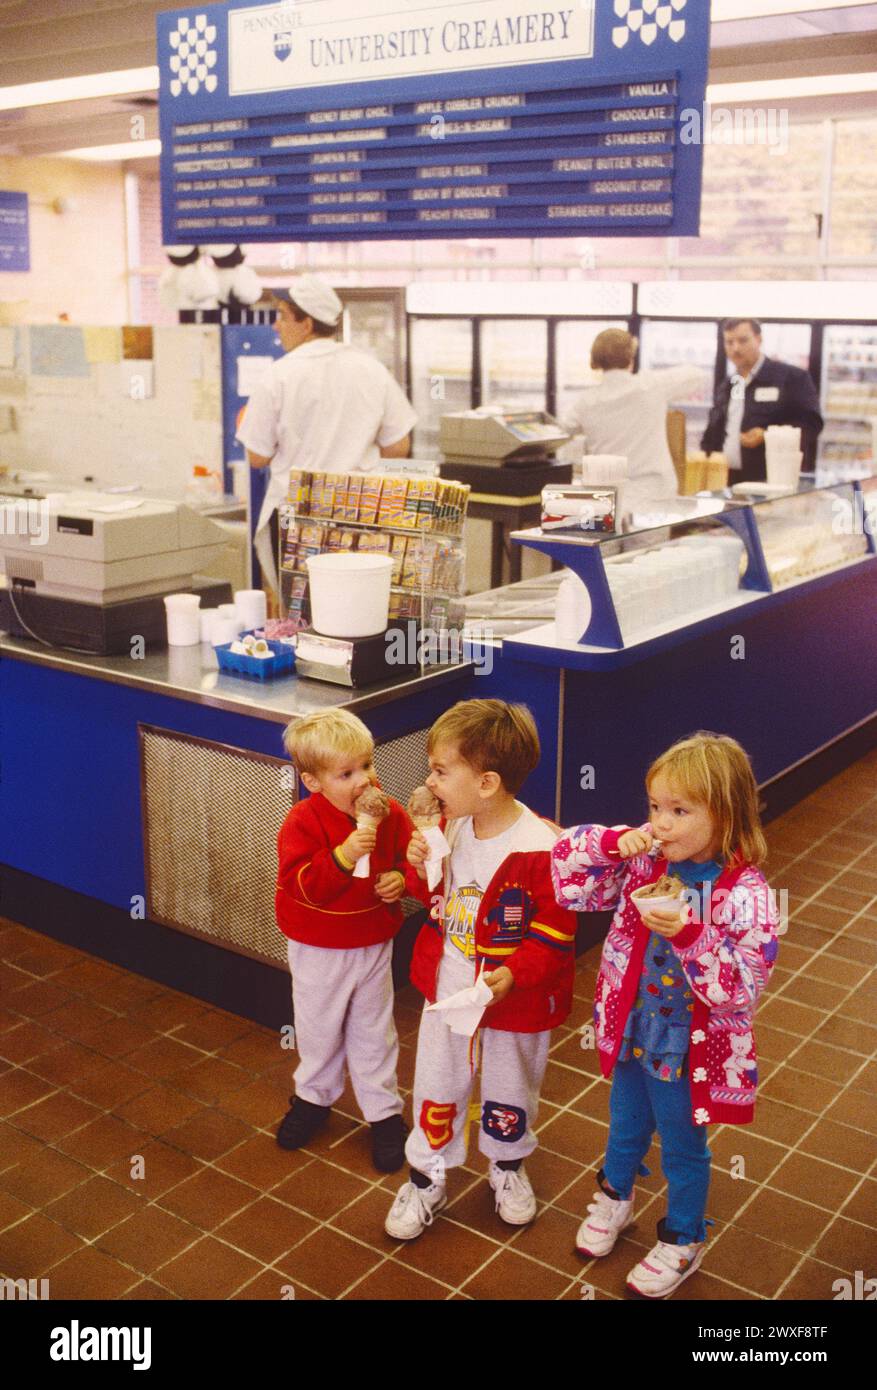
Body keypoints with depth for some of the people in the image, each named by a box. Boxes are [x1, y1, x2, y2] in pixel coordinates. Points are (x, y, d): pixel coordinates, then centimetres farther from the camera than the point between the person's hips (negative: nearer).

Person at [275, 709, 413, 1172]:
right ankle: (314, 1096, 43)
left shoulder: (391, 816, -10)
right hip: (317, 950, -1)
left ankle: (384, 1111, 32)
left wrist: (400, 878, -18)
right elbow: (299, 882, -28)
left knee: (373, 1032, 16)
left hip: (373, 946, 2)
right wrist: (343, 856, -41)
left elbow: (410, 858, 5)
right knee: (317, 1029, 19)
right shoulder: (303, 821, -21)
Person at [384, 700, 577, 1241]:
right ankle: (428, 1179, 37)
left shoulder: (540, 849, -27)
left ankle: (508, 1167, 47)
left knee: (509, 1090, 20)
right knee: (437, 1087, 16)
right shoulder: (449, 828, -6)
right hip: (447, 989, 5)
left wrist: (514, 975, -34)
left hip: (515, 1000, -4)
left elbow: (555, 932, -21)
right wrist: (420, 867, -11)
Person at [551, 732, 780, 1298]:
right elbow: (568, 878, -8)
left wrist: (688, 935, -40)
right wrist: (614, 841, -24)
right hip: (631, 1035, 5)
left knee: (684, 1150, 20)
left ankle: (682, 1242, 45)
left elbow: (742, 986, -28)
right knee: (626, 1128, 30)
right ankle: (615, 1199, 58)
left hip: (690, 1053, -5)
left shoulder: (746, 895, -26)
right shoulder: (644, 860, -12)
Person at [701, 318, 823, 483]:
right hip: (726, 480, 6)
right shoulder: (726, 387, 21)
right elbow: (712, 436, 24)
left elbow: (811, 423, -7)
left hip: (771, 481, -6)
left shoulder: (793, 377, 1)